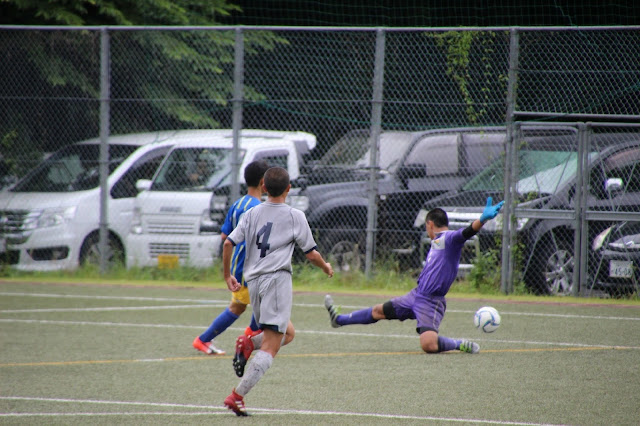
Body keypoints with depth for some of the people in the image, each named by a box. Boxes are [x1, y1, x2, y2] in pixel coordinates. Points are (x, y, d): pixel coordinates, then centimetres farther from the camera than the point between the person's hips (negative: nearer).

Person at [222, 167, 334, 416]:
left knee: (288, 333, 25)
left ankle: (248, 344, -3)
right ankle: (237, 396, -20)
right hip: (277, 278, -6)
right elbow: (311, 254, 6)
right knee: (270, 347, -8)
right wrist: (326, 268, 27)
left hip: (253, 281, 6)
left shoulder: (252, 214, 12)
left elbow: (228, 244, 5)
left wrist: (227, 276, 18)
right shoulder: (295, 217, 1)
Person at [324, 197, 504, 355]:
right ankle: (339, 319, 46)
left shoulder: (450, 238, -14)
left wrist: (483, 219, -50)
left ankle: (461, 345, -5)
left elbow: (468, 231, -33)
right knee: (378, 311, 27)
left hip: (431, 303, -9)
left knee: (428, 345, -29)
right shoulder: (437, 241, 15)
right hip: (415, 295, 9)